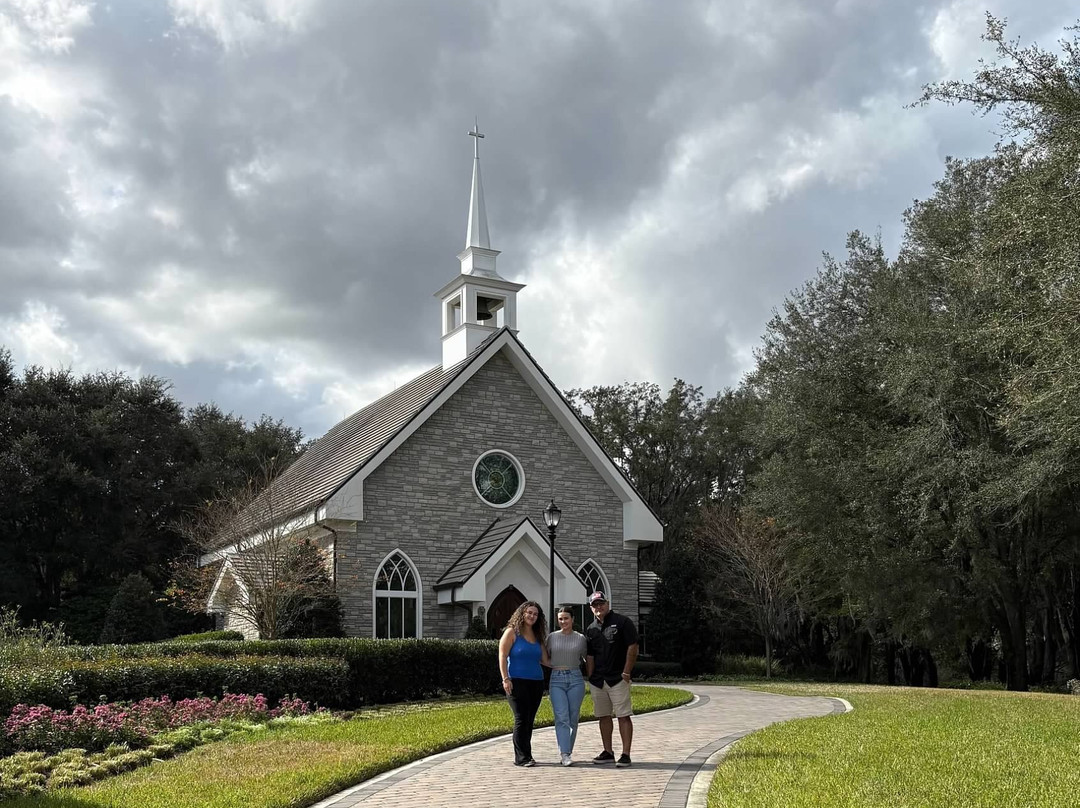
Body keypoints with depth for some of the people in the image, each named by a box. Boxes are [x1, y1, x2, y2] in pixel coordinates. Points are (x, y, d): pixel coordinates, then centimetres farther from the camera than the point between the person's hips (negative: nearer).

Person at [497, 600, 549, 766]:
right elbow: (502, 656, -5)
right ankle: (521, 757, -6)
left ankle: (525, 755, 12)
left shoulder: (538, 636, 16)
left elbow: (545, 660, 14)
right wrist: (505, 679, -13)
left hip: (536, 682, 6)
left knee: (529, 720, 6)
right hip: (517, 682, -6)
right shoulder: (512, 632, 0)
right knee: (521, 719, -9)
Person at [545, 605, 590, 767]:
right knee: (562, 718, -11)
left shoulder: (580, 638, 7)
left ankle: (566, 752, 14)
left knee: (573, 719, 2)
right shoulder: (552, 637, 8)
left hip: (575, 680, 1)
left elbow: (587, 660, 17)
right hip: (556, 680, -1)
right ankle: (565, 754, -15)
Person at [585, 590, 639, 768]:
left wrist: (626, 673, -11)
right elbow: (590, 656, 17)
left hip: (618, 678, -6)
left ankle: (626, 755, -7)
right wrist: (591, 677, 7)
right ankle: (608, 752, 18)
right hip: (597, 680, 6)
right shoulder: (591, 629, 14)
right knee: (603, 716, 10)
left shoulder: (622, 622, -3)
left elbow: (633, 648, -7)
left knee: (623, 716, -7)